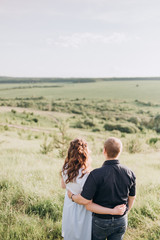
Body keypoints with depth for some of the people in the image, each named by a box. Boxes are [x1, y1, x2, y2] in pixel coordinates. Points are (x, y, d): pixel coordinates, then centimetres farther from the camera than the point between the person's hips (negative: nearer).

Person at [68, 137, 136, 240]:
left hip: (101, 221, -3)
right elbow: (132, 198, 3)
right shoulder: (129, 173, -11)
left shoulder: (96, 174, -26)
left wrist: (72, 195, -4)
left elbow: (85, 200, -24)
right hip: (121, 222, 3)